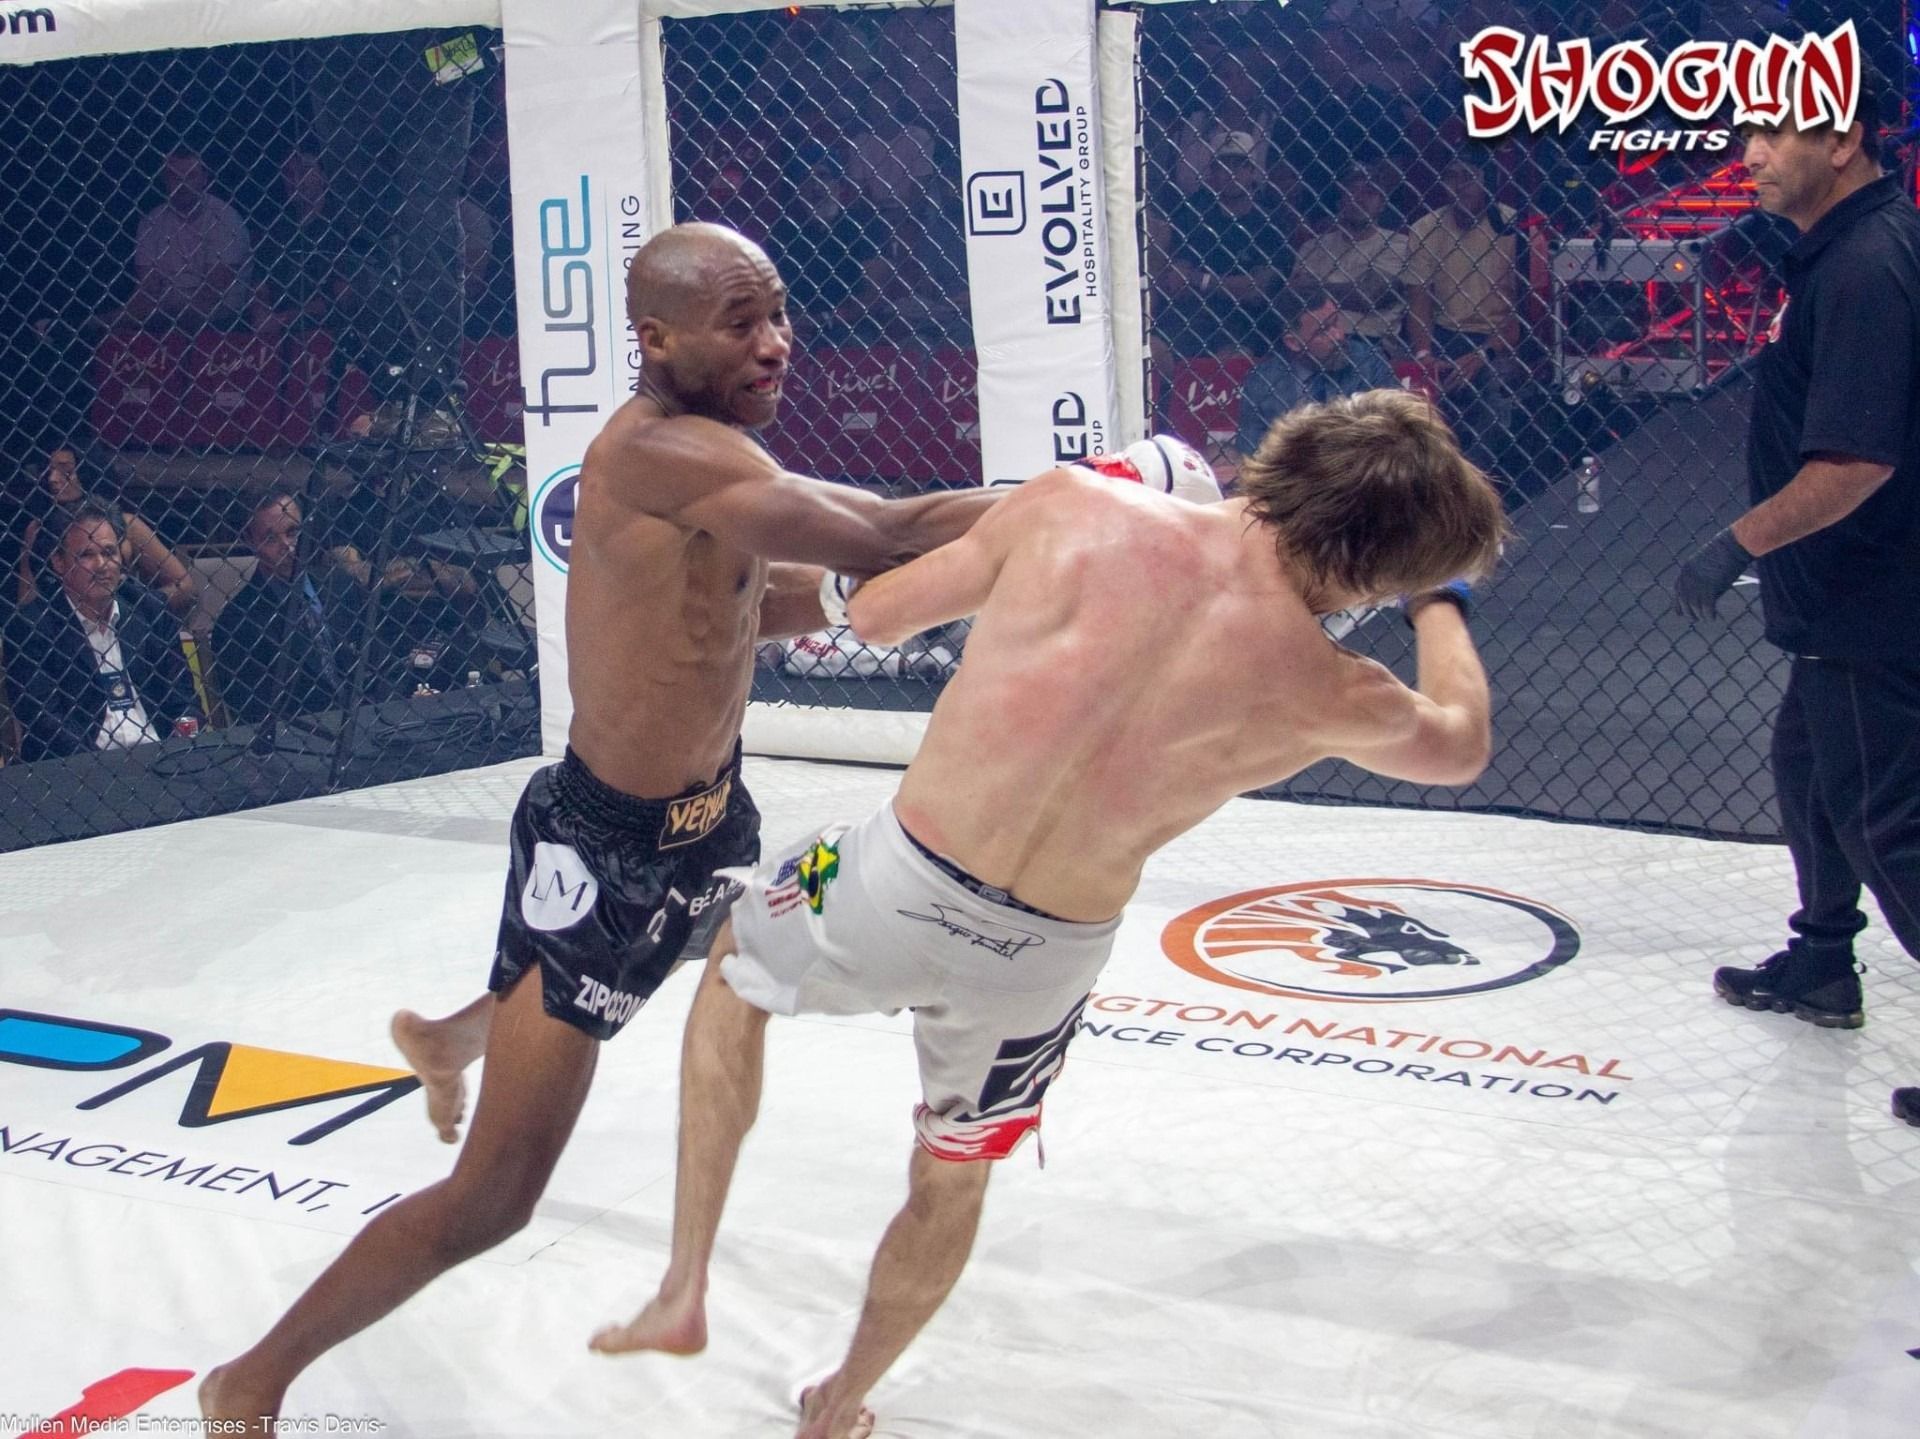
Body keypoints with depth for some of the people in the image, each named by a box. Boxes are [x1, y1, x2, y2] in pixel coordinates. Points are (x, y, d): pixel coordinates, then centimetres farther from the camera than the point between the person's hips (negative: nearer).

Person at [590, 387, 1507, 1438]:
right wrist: (1441, 601, 30)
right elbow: (1460, 747, 13)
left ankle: (683, 1292, 26)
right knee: (952, 1181, 31)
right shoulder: (1323, 696, -10)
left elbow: (874, 617, 1)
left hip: (896, 887, -1)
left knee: (732, 965, 33)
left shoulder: (1074, 508, -12)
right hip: (1044, 960, 1)